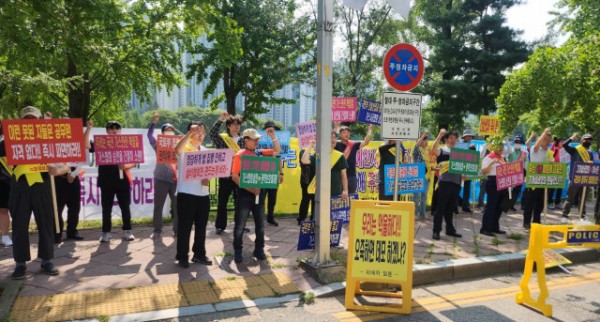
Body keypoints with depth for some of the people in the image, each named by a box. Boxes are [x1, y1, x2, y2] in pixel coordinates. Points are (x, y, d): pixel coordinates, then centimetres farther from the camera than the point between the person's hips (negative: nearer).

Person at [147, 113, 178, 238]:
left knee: (177, 205, 4)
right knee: (158, 205, 3)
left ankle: (177, 230, 13)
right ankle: (157, 230, 12)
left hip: (176, 179, 2)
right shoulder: (158, 145, 5)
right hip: (161, 179, -2)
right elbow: (149, 135, -8)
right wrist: (154, 122, -21)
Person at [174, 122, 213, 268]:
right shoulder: (184, 148, -6)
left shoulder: (206, 150, 13)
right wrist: (190, 132, -37)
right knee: (184, 227, 1)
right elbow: (177, 149, -31)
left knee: (201, 226, 12)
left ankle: (199, 254, 25)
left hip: (203, 194, 6)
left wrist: (208, 179, -5)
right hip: (186, 194, -6)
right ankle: (182, 257, 13)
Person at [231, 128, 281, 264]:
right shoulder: (239, 155, -9)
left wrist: (273, 137, -1)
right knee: (240, 224, 4)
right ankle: (238, 251, 16)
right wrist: (250, 189, -18)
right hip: (244, 193, -5)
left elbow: (277, 151, 13)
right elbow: (234, 176, -14)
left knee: (260, 223, 10)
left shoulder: (259, 152, 7)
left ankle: (259, 249, 23)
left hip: (258, 192, 5)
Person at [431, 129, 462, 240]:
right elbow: (433, 150, -20)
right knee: (441, 207, -4)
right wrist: (440, 135, -24)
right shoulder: (442, 150, 2)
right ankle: (436, 231, 0)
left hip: (456, 183, 6)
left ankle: (450, 229, 23)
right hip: (445, 182, -6)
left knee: (450, 208, 14)